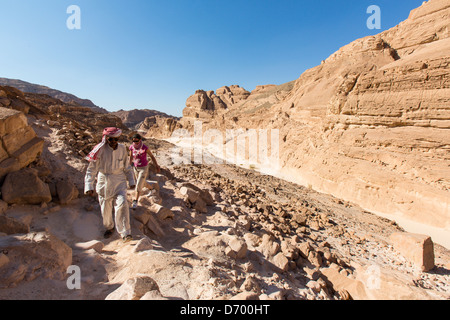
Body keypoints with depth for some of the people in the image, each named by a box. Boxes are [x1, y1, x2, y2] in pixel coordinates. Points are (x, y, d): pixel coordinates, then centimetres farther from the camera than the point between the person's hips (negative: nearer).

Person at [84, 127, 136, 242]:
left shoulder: (122, 149, -1)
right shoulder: (100, 150, -10)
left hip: (119, 181, 1)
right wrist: (89, 186, -13)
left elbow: (127, 167, 10)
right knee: (105, 208, 12)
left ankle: (125, 233, -10)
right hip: (104, 182, 0)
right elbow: (91, 169, -6)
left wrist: (131, 181, 10)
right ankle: (109, 228, 39)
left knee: (122, 204, -16)